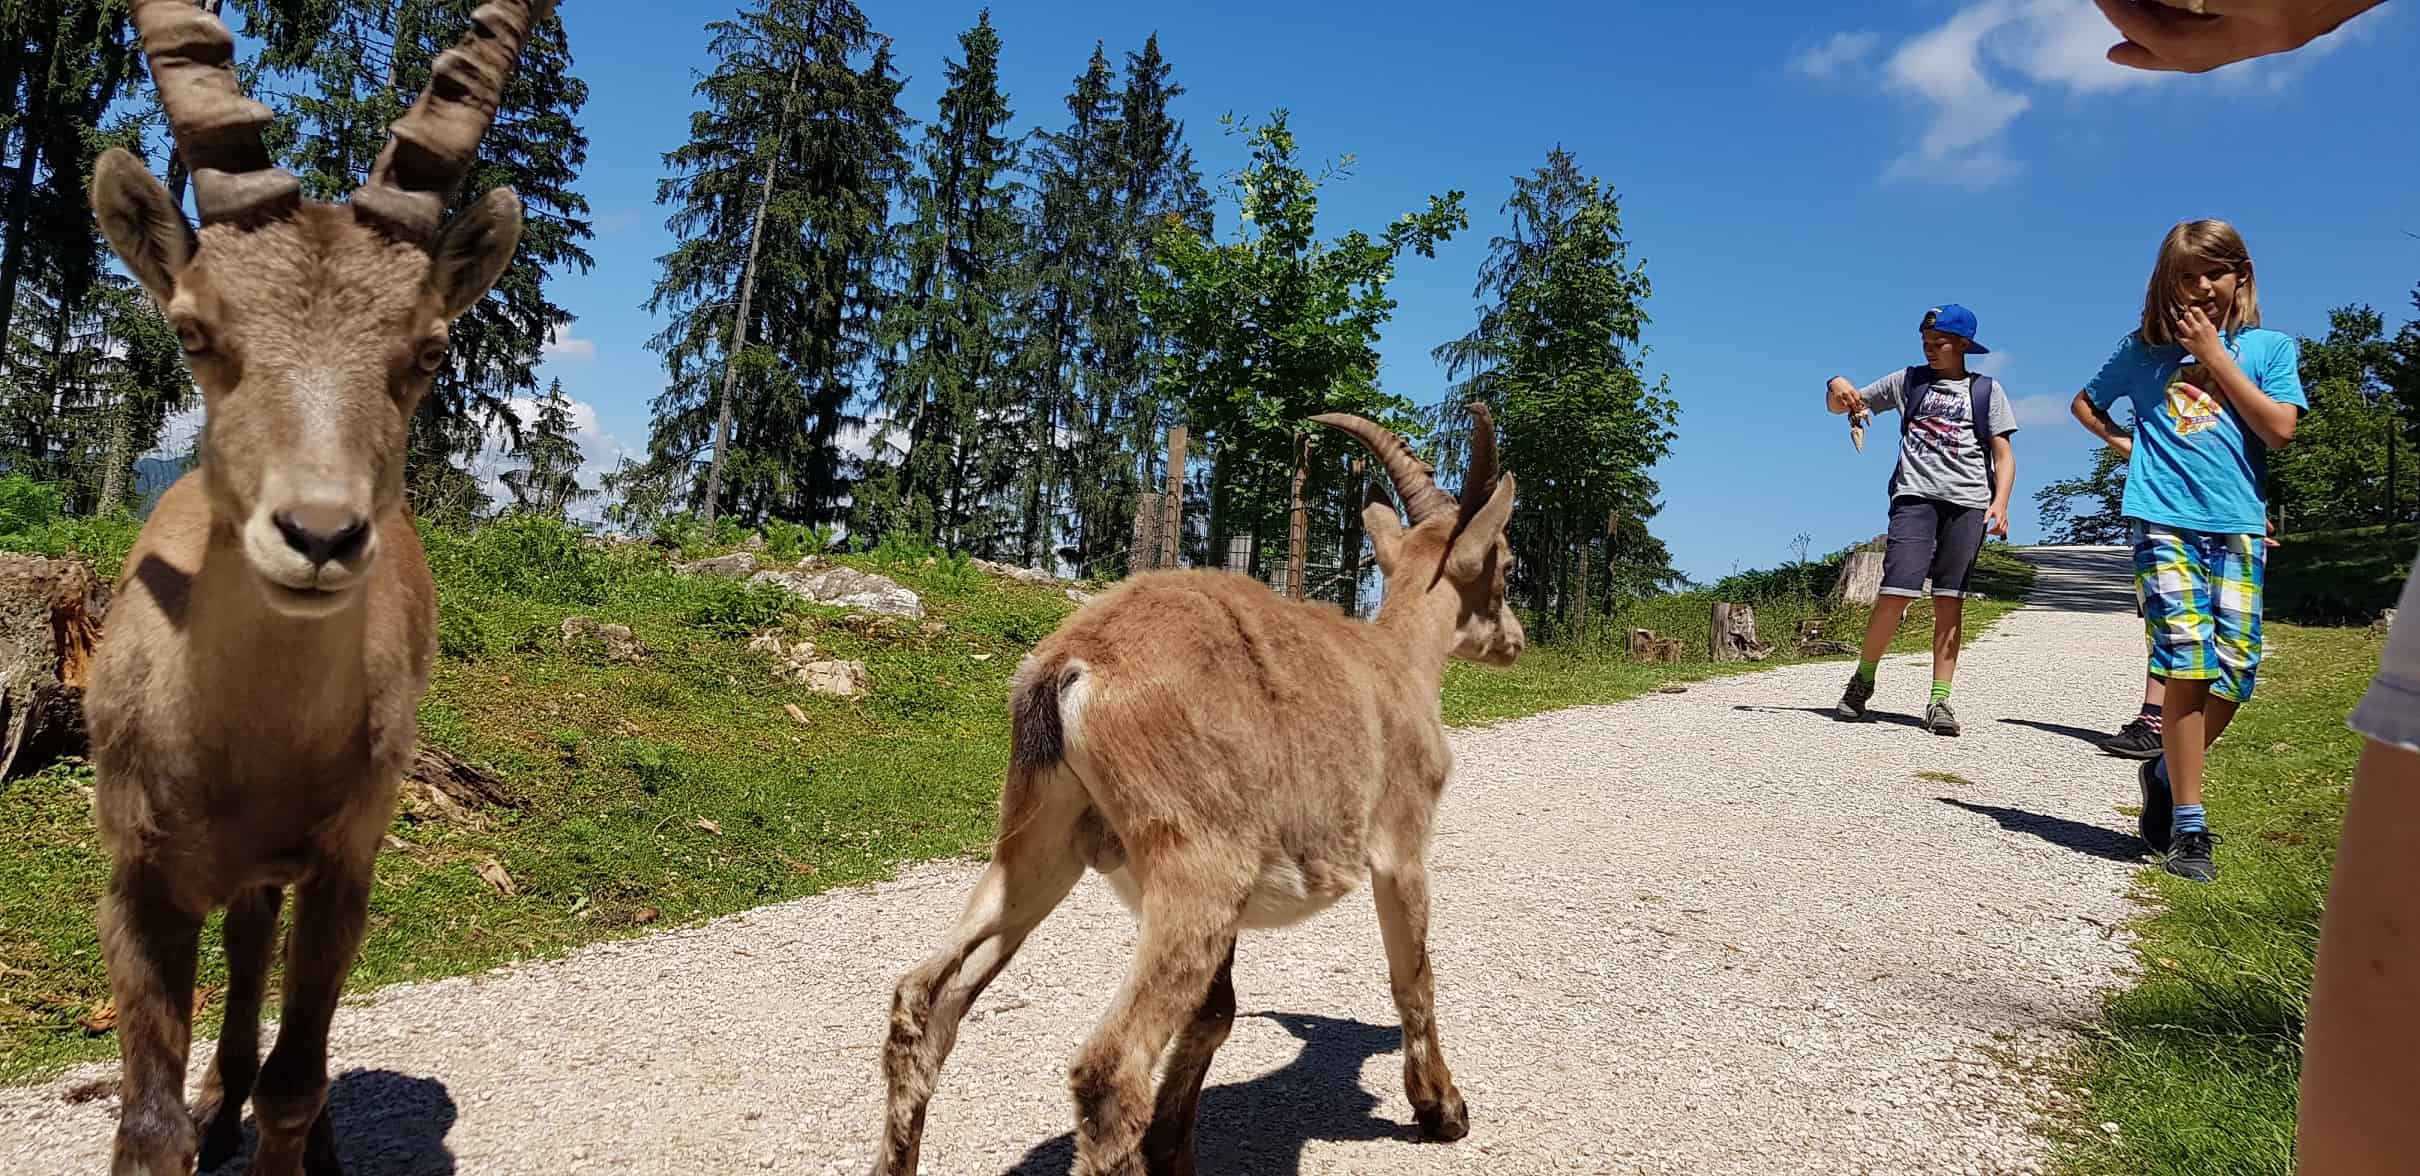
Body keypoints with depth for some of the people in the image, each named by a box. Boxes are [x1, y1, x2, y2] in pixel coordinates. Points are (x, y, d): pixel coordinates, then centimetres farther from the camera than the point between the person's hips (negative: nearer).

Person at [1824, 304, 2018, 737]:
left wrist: (2000, 502, -8)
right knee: (1896, 592, -14)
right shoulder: (1907, 381, 15)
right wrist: (1837, 388, -4)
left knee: (1949, 601, -3)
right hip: (1915, 494, 0)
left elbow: (2003, 455, 8)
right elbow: (1839, 406, 20)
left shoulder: (1986, 390, 13)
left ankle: (1940, 701, -1)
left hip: (1968, 501, 0)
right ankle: (1863, 678, 4)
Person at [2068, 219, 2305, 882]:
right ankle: (2187, 826, -5)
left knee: (2234, 674, -4)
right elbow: (2086, 403, 26)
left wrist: (2216, 355, -4)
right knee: (2188, 663, -11)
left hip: (2238, 526, 2)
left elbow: (2279, 429, -3)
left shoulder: (2269, 348, 10)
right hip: (2165, 522, -1)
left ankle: (2166, 774, 21)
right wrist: (2126, 445, 10)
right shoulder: (2145, 349, 11)